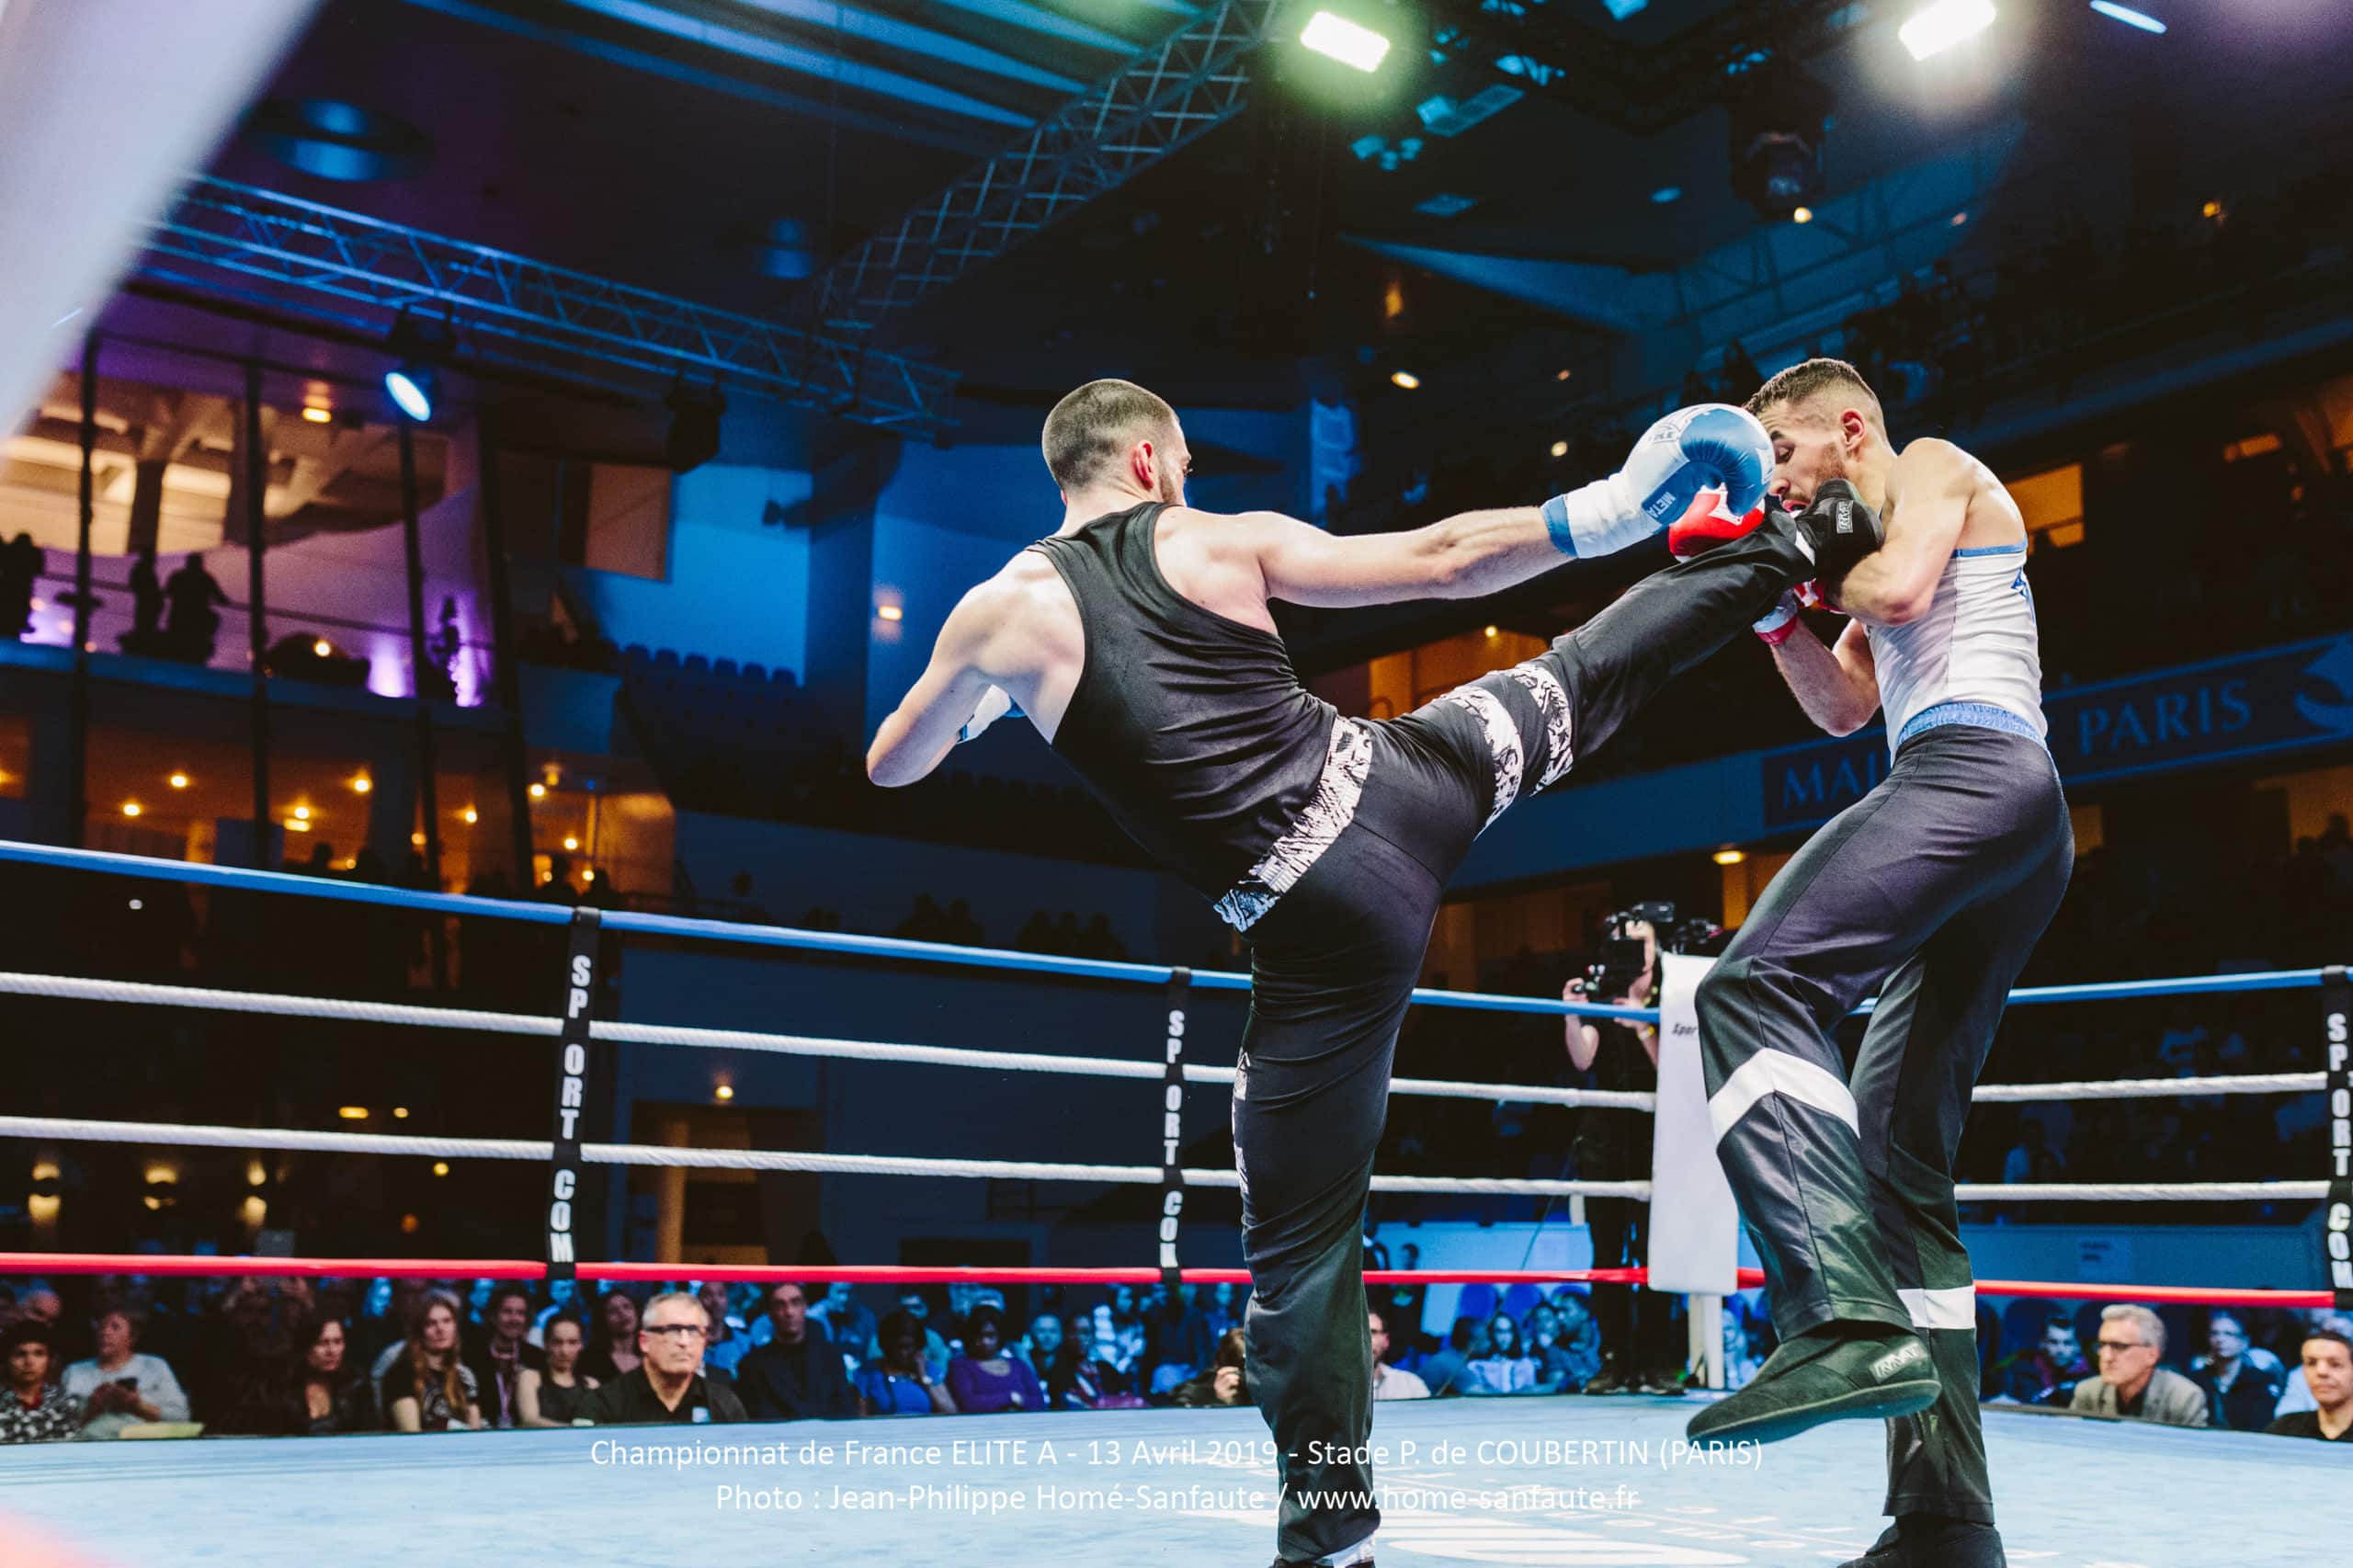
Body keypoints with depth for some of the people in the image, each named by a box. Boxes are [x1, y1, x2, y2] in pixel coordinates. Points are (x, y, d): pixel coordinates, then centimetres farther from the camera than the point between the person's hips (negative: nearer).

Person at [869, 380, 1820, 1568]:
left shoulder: (1004, 608, 3)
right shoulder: (1228, 539, 4)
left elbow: (889, 768, 19)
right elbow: (1438, 559, 3)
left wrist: (987, 688, 37)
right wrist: (1599, 513, 10)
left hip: (1322, 918, -1)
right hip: (1399, 779, 2)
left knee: (1300, 1241, 10)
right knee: (1576, 679, 31)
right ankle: (1766, 558, 49)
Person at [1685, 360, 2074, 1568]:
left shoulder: (1933, 466, 9)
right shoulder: (1879, 547, 34)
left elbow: (1898, 589, -10)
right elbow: (1842, 708, 32)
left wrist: (1834, 567, 10)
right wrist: (1774, 603, 21)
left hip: (1970, 770, -10)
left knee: (1754, 990, -29)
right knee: (1897, 1143, 4)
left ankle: (1851, 1320, -46)